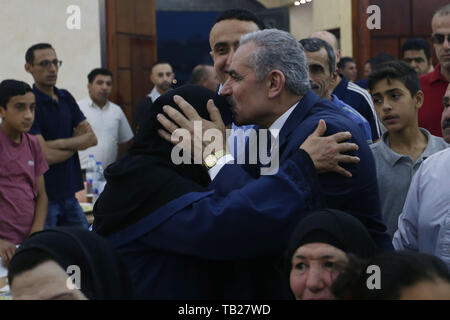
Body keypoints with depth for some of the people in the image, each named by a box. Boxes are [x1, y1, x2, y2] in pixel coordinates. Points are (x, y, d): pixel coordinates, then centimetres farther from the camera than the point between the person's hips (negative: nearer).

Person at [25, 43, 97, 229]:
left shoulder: (66, 98, 10)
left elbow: (91, 137, 3)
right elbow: (46, 156, -19)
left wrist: (60, 143, -13)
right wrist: (77, 143, -1)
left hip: (68, 192, 7)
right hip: (44, 197, -7)